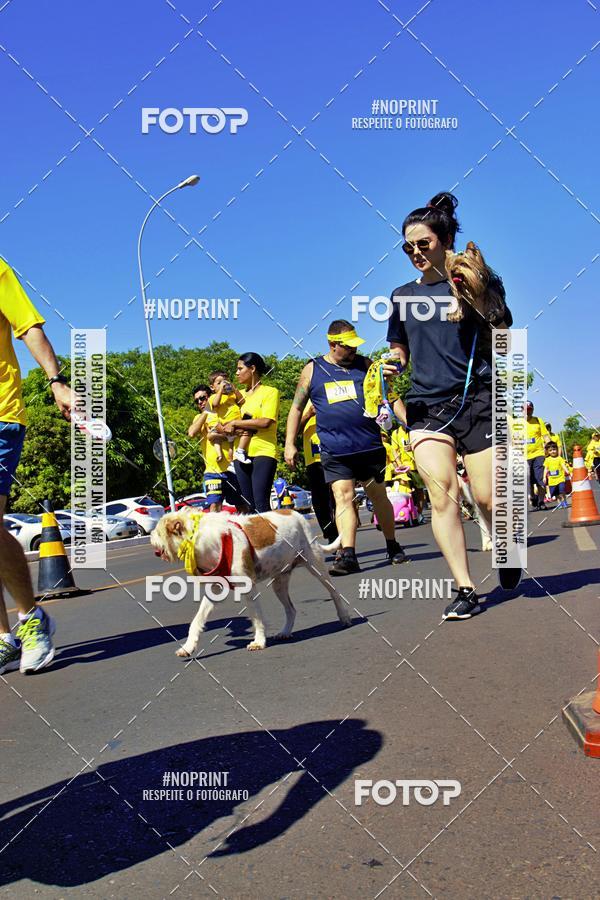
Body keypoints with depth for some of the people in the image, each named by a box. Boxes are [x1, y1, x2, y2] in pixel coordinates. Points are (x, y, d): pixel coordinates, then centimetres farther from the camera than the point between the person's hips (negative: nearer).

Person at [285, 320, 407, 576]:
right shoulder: (312, 370, 6)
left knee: (378, 496, 11)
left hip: (370, 446, 1)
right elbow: (297, 408, 11)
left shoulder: (364, 365, 8)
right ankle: (348, 555, -16)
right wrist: (290, 444, 4)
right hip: (334, 450, -1)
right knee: (343, 497, -12)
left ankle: (392, 546, 28)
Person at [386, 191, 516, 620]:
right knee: (443, 495, -11)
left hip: (477, 400, -2)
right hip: (425, 406, 3)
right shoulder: (402, 296, 15)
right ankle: (466, 589, -5)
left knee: (489, 498, -3)